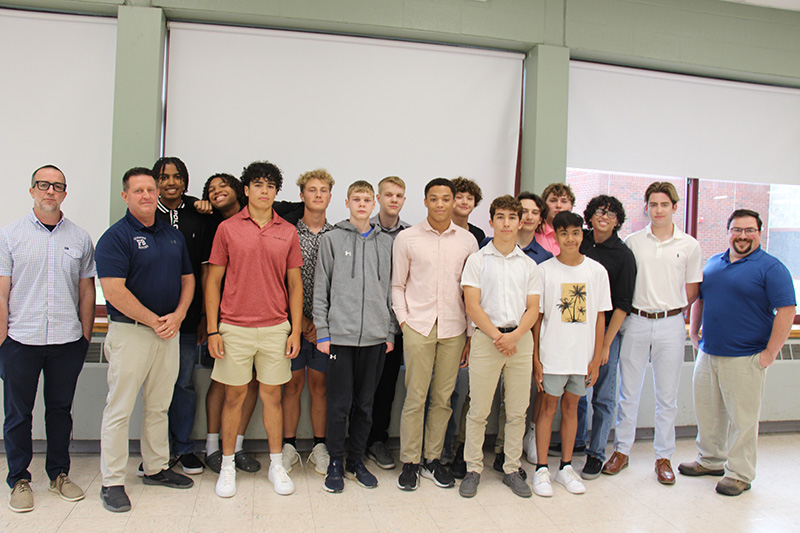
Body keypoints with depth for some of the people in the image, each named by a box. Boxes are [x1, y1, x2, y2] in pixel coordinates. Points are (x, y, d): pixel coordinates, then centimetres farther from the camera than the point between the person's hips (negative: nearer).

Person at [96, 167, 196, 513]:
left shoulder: (173, 235, 11)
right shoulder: (115, 237, -9)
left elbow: (187, 280, 13)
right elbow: (114, 291, -17)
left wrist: (177, 316, -3)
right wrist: (154, 321, -14)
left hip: (169, 331, 6)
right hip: (130, 331, -6)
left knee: (159, 406, 15)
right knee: (119, 408, 2)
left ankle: (156, 468, 29)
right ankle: (112, 482, 14)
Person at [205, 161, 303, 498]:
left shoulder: (288, 232, 5)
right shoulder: (228, 228, 1)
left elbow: (295, 284, 7)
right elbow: (213, 281, 2)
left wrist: (295, 331, 1)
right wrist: (212, 330, -4)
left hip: (276, 328, 1)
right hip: (234, 328, -1)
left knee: (272, 395, 10)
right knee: (234, 395, 8)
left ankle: (276, 464, 23)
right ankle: (227, 466, 23)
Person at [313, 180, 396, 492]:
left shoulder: (386, 243, 10)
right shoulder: (332, 239, 3)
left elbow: (391, 289, 12)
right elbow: (320, 289, 2)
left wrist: (390, 332, 7)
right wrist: (322, 332, -3)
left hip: (375, 336, 3)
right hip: (341, 334, -2)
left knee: (365, 404, 10)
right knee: (340, 403, 2)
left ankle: (356, 460, 25)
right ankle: (335, 464, 18)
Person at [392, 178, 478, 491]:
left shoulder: (468, 240, 8)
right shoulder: (407, 239, 3)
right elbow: (397, 285, 7)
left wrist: (472, 332, 7)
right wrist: (403, 320, -3)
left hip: (454, 329, 2)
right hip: (418, 326, -2)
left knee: (443, 398, 8)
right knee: (415, 398, -1)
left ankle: (433, 459, 22)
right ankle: (409, 462, 13)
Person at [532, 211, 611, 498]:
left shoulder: (597, 270, 1)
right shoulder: (544, 270, -4)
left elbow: (600, 317, 3)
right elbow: (537, 317, -3)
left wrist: (596, 359, 0)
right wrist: (536, 359, -6)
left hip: (583, 355, 2)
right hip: (552, 354, -2)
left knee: (571, 407, 13)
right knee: (548, 408, 5)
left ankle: (566, 467, 25)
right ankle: (542, 469, 15)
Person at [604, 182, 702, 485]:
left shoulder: (689, 245, 3)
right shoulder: (632, 242, 3)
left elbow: (692, 291, 11)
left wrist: (673, 311, 5)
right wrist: (629, 312, 1)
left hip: (671, 325, 0)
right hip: (636, 323, 0)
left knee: (667, 396, 7)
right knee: (628, 392, 7)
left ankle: (663, 457, 20)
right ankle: (621, 450, 19)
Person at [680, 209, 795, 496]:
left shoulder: (771, 268, -6)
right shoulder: (713, 263, 12)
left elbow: (786, 311, -12)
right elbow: (699, 299, 22)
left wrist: (770, 353, -15)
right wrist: (694, 332, 14)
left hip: (745, 358, -6)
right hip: (707, 353, 6)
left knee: (742, 418, 3)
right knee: (707, 410, 15)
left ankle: (739, 474, 17)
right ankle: (711, 460, 32)